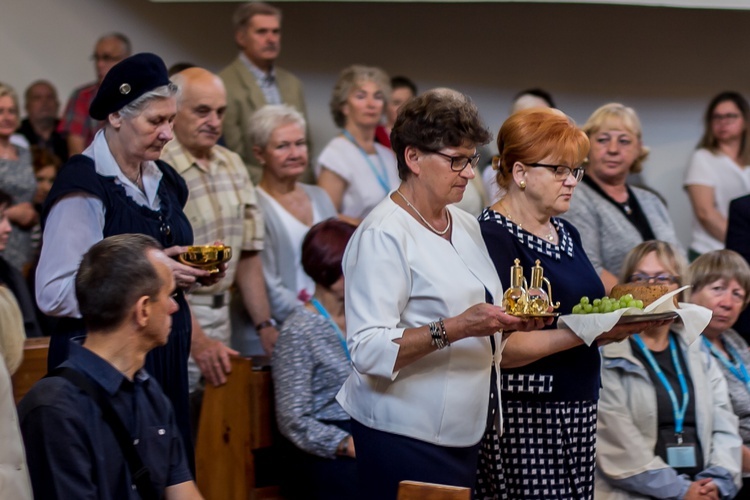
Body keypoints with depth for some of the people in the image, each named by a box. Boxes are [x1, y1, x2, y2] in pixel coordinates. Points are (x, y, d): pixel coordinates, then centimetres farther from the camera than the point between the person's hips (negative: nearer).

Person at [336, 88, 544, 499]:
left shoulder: (465, 225, 13)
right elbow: (368, 351, -23)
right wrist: (455, 328, -30)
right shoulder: (383, 235, -14)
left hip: (465, 432, 8)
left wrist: (510, 320, 4)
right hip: (406, 437, -8)